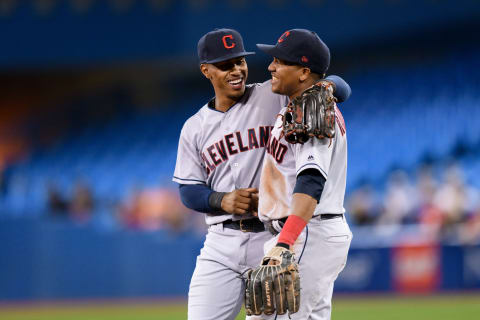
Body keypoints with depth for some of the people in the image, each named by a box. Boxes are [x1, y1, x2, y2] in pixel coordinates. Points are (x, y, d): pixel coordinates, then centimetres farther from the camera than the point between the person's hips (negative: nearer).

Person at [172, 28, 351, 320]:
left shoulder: (274, 97, 1)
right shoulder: (195, 128, 11)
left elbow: (341, 88, -4)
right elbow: (188, 191, 10)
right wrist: (223, 200, -11)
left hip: (275, 241, -2)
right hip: (222, 245, 2)